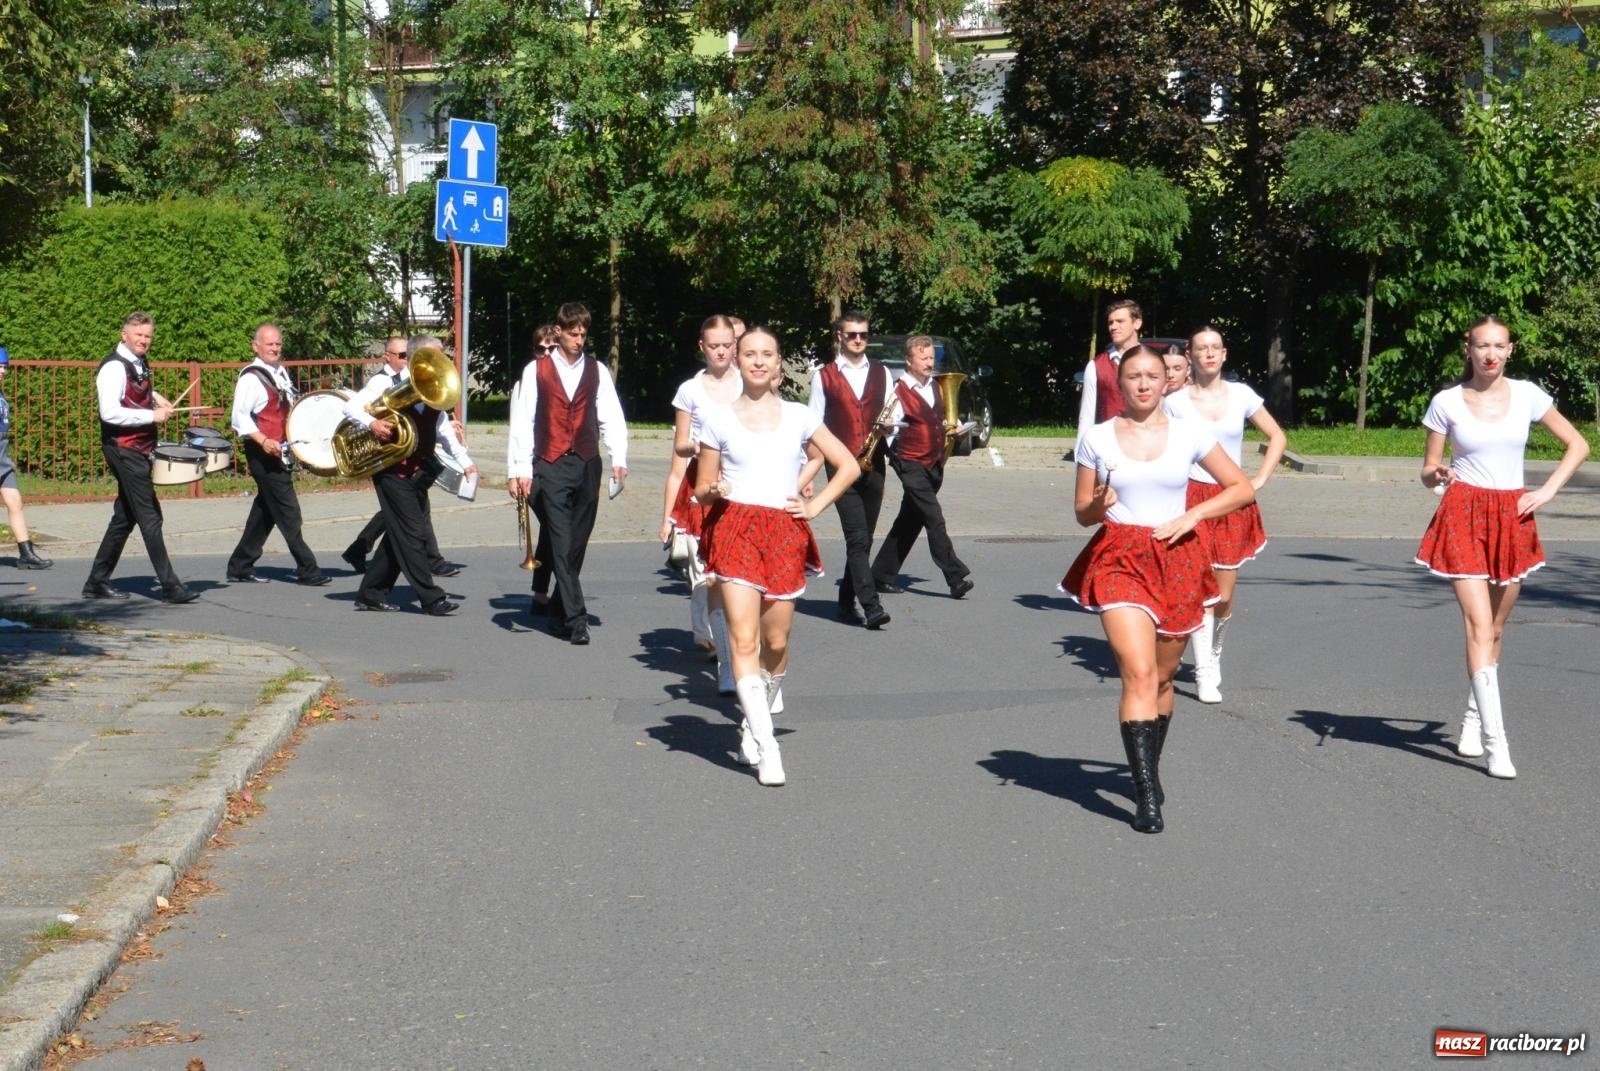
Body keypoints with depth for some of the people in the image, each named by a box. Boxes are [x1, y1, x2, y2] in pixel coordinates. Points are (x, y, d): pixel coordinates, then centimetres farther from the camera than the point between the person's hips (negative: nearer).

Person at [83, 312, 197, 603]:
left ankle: (97, 582, 21)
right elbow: (109, 413, -24)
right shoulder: (114, 367, -15)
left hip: (138, 450, 10)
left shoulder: (139, 364, 13)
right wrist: (152, 415, -21)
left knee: (125, 518, 13)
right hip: (124, 450, -10)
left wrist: (154, 396, 15)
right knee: (150, 518, -9)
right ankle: (170, 587, -8)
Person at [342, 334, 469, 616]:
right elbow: (351, 406, -7)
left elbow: (443, 431, 16)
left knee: (400, 535, 10)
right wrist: (372, 423, -25)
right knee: (412, 534, -8)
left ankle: (371, 593, 20)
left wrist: (464, 462, 3)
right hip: (393, 472, -7)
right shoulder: (387, 384, -6)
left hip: (419, 474, 7)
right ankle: (431, 598, -6)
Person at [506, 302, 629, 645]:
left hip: (587, 465, 3)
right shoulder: (536, 370, 4)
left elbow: (611, 417, 5)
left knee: (576, 545, 7)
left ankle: (559, 612, 21)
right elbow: (521, 421, 1)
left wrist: (619, 459, -9)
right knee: (562, 544, -9)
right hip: (550, 466, -3)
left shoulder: (597, 371, 11)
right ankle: (575, 619, -12)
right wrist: (520, 468, -6)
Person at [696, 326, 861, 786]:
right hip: (735, 528, -2)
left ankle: (753, 726, 28)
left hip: (785, 532, 2)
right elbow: (701, 490, 10)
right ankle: (766, 748, -15)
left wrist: (815, 505, 4)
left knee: (776, 641, 4)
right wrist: (713, 491, -13)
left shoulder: (799, 417, 8)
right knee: (743, 639, -14)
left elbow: (847, 465, 14)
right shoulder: (718, 419, 6)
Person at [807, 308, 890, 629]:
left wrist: (890, 424, -7)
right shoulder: (824, 376, 5)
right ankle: (871, 606, -21)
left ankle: (847, 603, 20)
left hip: (873, 466, 4)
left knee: (863, 539, 8)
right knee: (857, 538, -14)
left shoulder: (881, 373, 15)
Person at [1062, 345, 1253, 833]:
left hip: (1177, 560, 2)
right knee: (1139, 674, -16)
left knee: (1162, 677, 12)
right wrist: (1098, 504, -14)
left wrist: (1192, 516, -5)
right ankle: (1147, 795, -19)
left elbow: (1242, 488, 7)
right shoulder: (1097, 439, 3)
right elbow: (1082, 513, 9)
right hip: (1119, 560, -2)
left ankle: (1149, 766, 34)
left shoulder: (1189, 435, 3)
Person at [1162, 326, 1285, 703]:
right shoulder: (1175, 403, -2)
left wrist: (1259, 480, 2)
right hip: (1192, 499, -2)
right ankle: (1205, 673, -6)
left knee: (1224, 597, 5)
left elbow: (1278, 438, 11)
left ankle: (1214, 651, 34)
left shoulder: (1241, 395, 3)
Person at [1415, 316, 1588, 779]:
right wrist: (1437, 475, -18)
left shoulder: (1526, 395, 3)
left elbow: (1578, 445, 10)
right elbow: (1429, 471, 4)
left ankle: (1473, 719, 31)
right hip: (1463, 516, -3)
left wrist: (1547, 491, 0)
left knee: (1495, 627, 12)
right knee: (1478, 624, -14)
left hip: (1512, 517, 3)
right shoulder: (1446, 402, -1)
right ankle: (1495, 741, -17)